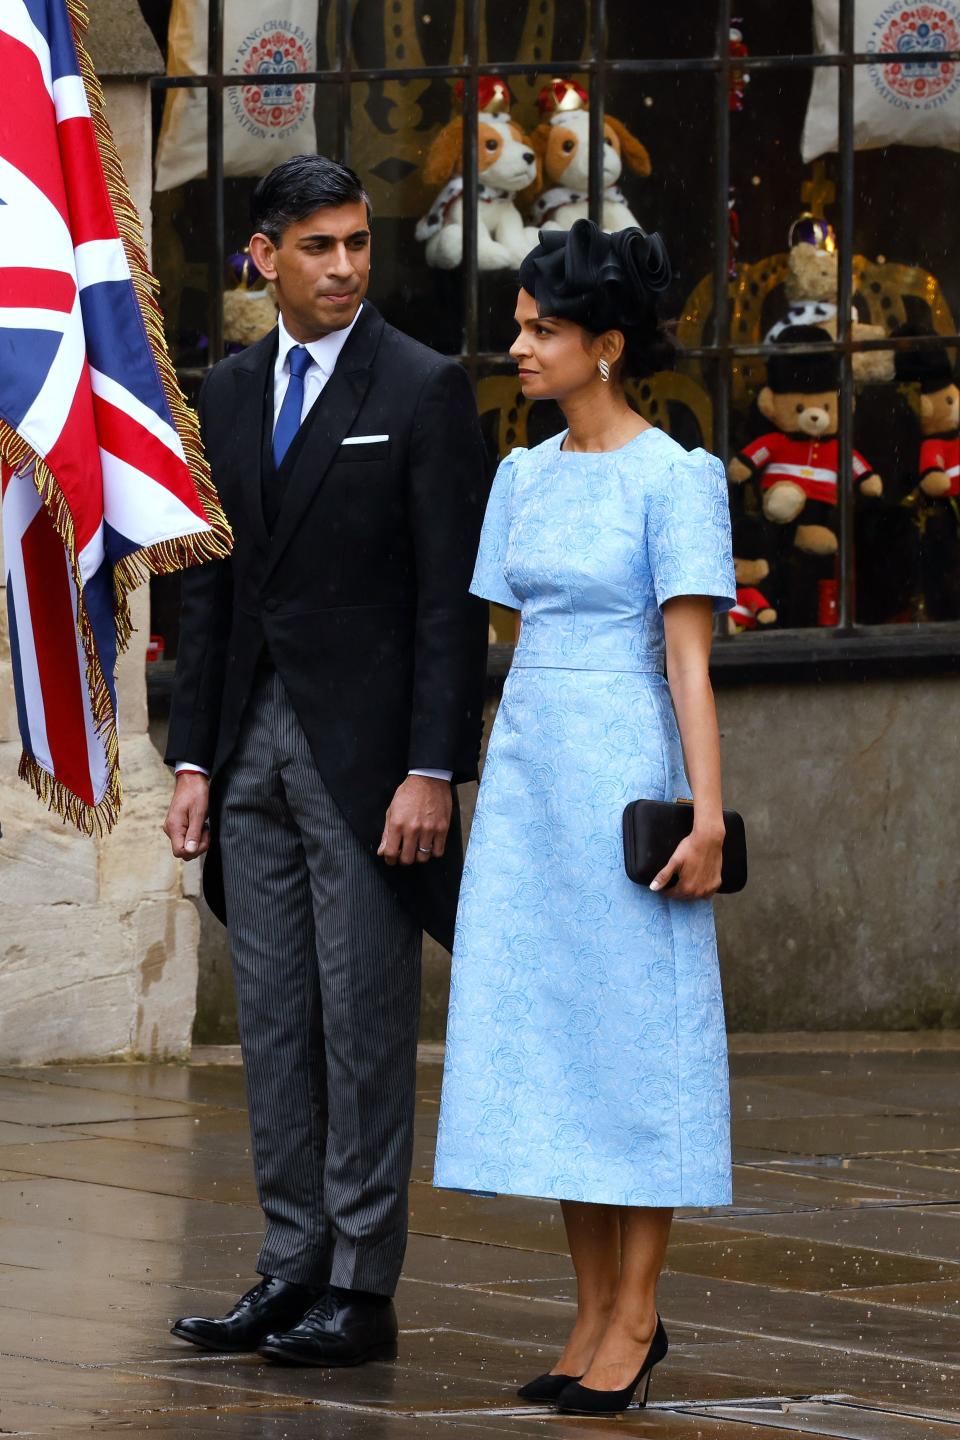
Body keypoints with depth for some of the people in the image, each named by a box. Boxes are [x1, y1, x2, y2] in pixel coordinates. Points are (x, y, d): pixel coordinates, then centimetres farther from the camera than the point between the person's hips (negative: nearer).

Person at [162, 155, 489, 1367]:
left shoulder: (423, 391, -6)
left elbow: (453, 598, -9)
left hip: (365, 746, -6)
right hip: (253, 742, 6)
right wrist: (193, 757, 9)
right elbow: (212, 586, 14)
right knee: (273, 1020, 8)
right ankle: (293, 1268, 14)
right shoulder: (228, 393, 11)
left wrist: (433, 771, -16)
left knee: (365, 1020, -3)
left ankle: (363, 1288, 1)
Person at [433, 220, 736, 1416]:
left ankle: (636, 1313, 3)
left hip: (626, 771, -7)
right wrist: (493, 791, 14)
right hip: (528, 770, 7)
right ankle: (594, 1312, 11)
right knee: (540, 1035, 5)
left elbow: (689, 657, -11)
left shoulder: (673, 479, -7)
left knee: (633, 1028, -2)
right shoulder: (524, 478, 12)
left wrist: (706, 815, -16)